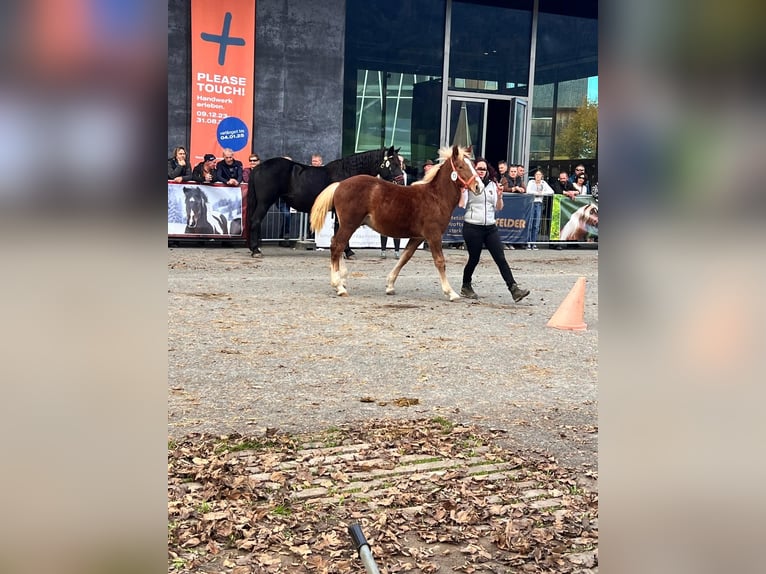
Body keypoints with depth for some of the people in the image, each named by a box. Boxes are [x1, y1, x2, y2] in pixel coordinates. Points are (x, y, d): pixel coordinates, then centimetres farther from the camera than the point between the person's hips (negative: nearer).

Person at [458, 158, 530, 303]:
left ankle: (514, 290, -10)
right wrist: (462, 189, -22)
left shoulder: (492, 185, 12)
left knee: (501, 259, -4)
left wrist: (499, 196, -7)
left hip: (490, 227, 4)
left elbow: (498, 208, 10)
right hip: (472, 227, -4)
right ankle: (466, 287, 29)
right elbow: (461, 204, -13)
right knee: (474, 259, 6)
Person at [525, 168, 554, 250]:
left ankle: (534, 243, 3)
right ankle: (528, 243, -5)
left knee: (537, 225, 0)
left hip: (539, 204, 3)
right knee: (530, 223, -7)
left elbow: (551, 192, 2)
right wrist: (538, 193, -9)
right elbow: (528, 191, -13)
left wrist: (542, 193, -8)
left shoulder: (544, 183, 12)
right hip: (531, 203, -3)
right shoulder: (531, 182, 4)